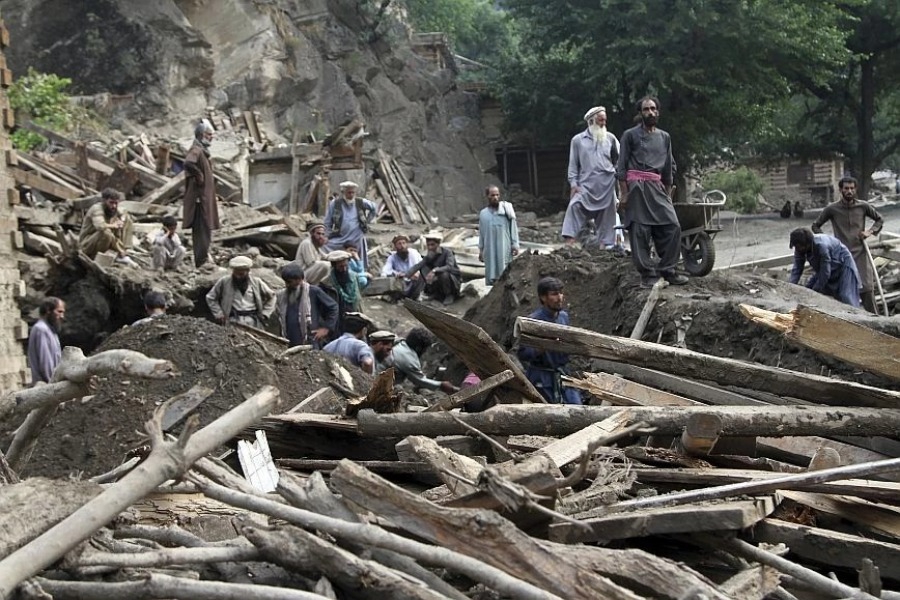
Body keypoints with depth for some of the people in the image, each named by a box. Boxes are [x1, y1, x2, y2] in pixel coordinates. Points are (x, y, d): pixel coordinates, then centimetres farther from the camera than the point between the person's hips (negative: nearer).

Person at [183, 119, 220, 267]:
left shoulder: (202, 151, 16)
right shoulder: (196, 150, -15)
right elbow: (188, 163, -36)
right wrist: (199, 176, -25)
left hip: (206, 198, 10)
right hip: (200, 198, -10)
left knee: (204, 230, 15)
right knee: (202, 229, -8)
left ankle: (202, 259, 22)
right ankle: (201, 261, -6)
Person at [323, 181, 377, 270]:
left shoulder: (360, 202, 3)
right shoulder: (334, 203, -1)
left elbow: (374, 208, 22)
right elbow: (327, 223, 5)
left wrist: (367, 220, 14)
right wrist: (329, 237, 2)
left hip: (357, 239, 2)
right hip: (339, 239, -2)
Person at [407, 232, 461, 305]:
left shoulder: (446, 252, -18)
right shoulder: (429, 257, -1)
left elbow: (450, 267, -35)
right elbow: (418, 266, -12)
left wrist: (435, 270, -48)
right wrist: (406, 274, -28)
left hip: (454, 279, -6)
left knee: (444, 274, -35)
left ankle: (450, 295, -11)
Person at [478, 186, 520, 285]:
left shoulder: (506, 210, 2)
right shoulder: (483, 213, 11)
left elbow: (513, 228, 2)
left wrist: (515, 245, -5)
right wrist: (481, 249, 13)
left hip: (504, 248, -3)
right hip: (489, 250, 3)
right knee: (490, 278, 2)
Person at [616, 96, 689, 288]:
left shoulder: (664, 137, 17)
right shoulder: (631, 135, 3)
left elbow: (669, 167, 22)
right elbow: (621, 166, 0)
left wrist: (668, 193, 16)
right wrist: (624, 193, -7)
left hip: (657, 188, 4)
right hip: (636, 187, -4)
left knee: (673, 227, -7)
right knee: (640, 232, -6)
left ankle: (667, 270, 1)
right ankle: (648, 274, -1)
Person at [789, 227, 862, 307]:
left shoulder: (821, 246, -38)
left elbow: (825, 274, -31)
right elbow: (797, 270, -11)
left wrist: (813, 293, -25)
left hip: (843, 265, -7)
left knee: (845, 299, -17)